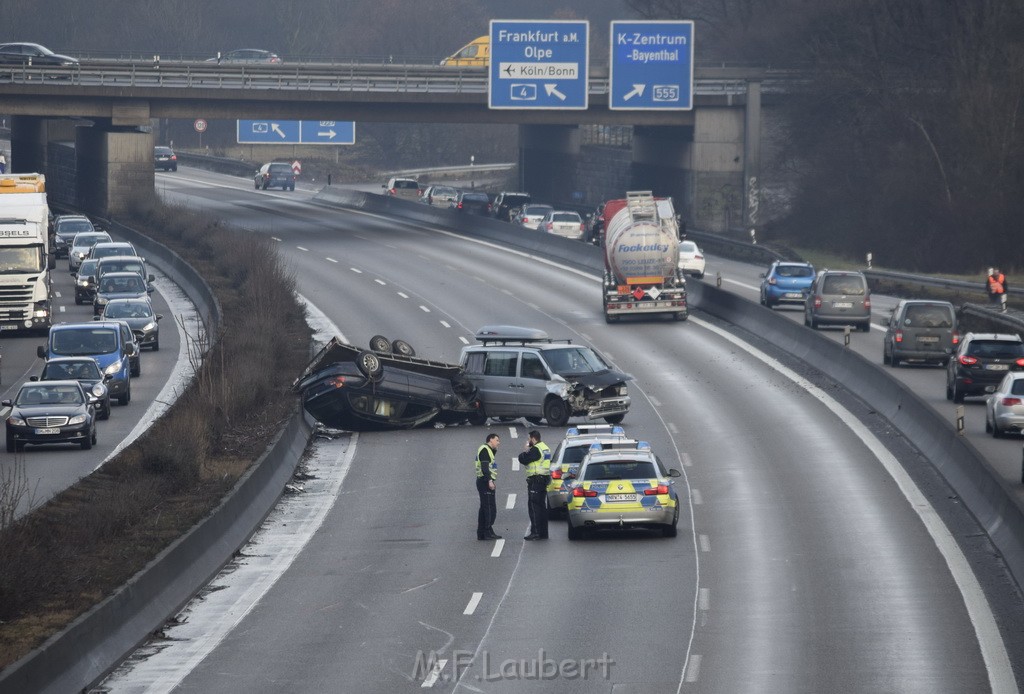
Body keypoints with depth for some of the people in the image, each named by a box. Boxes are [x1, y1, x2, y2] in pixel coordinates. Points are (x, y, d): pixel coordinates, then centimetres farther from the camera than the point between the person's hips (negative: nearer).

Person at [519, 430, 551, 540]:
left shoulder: (535, 450, -16)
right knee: (542, 507, 13)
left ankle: (536, 532, -11)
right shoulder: (545, 448, 16)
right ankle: (543, 532, 16)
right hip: (544, 480, 10)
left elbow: (523, 459, -18)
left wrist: (526, 450, -1)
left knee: (534, 507, -8)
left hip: (535, 481, -10)